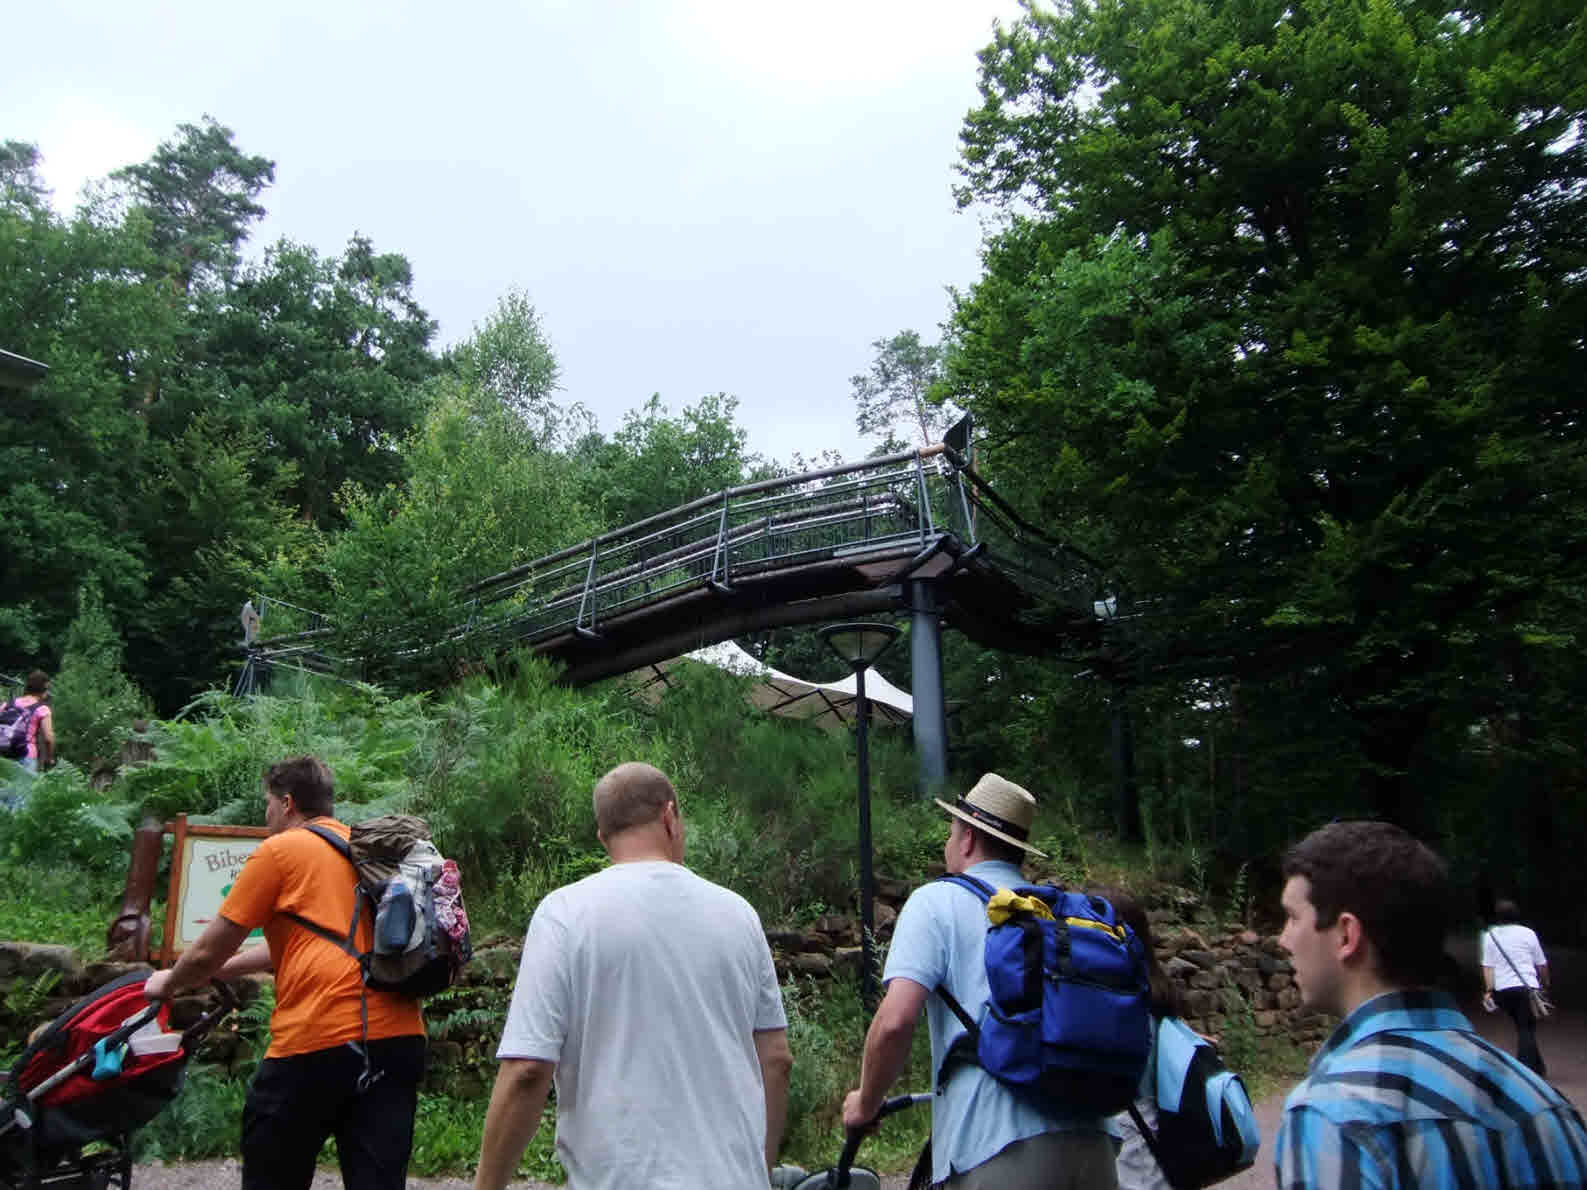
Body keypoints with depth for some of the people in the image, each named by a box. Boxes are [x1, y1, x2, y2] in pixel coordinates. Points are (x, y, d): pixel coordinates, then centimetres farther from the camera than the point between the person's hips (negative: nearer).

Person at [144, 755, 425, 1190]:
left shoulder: (279, 850, 1)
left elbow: (208, 952, 6)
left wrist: (168, 983, 28)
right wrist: (217, 971, 39)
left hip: (318, 1040, -6)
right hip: (398, 1038, 6)